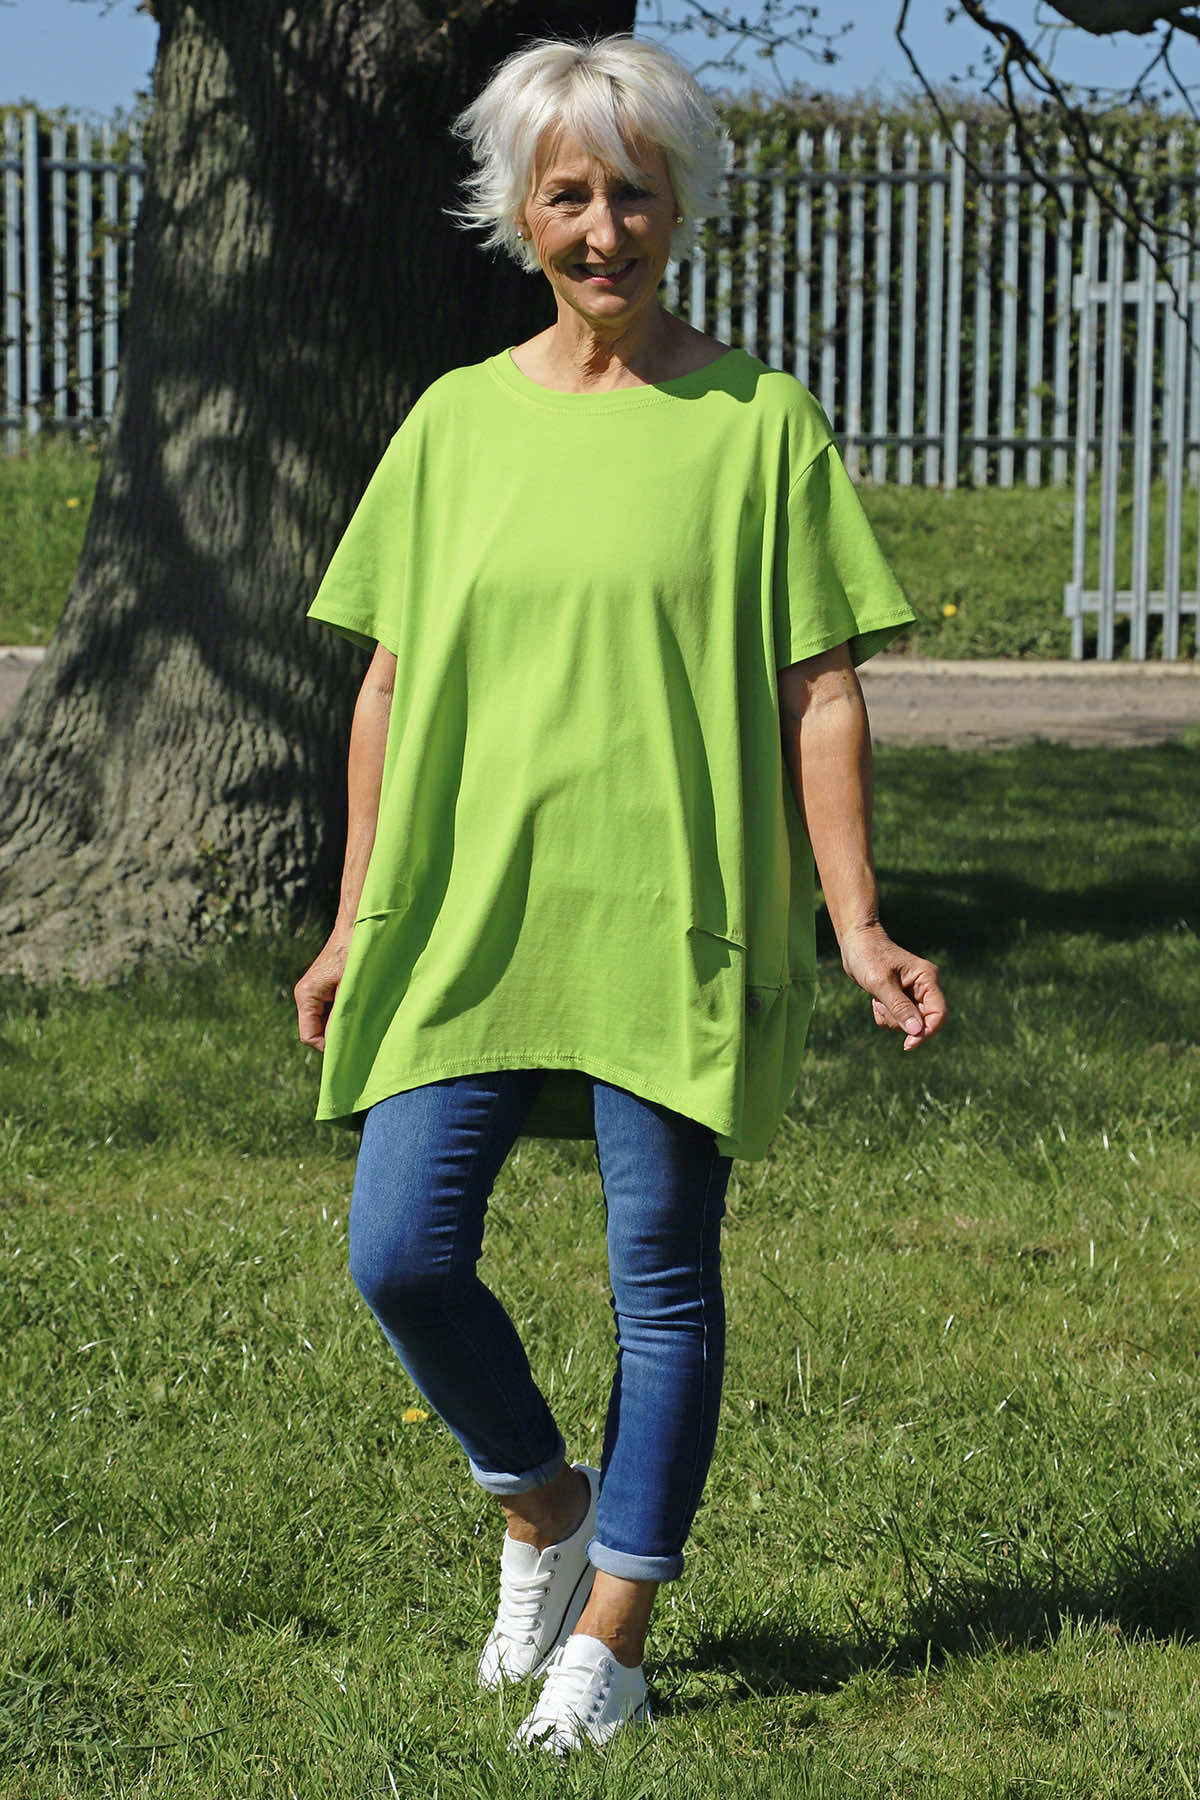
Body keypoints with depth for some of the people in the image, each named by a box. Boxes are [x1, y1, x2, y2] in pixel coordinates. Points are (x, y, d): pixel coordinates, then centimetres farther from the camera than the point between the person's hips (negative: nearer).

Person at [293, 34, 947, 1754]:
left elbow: (821, 688, -2)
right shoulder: (455, 423, 8)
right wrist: (356, 924, 11)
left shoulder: (759, 419, 0)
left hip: (677, 919, -3)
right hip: (469, 913, 3)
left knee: (664, 1283, 2)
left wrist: (858, 926, -7)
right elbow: (390, 681, 12)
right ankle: (546, 1505, 24)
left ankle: (611, 1635, 13)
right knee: (402, 1254, -3)